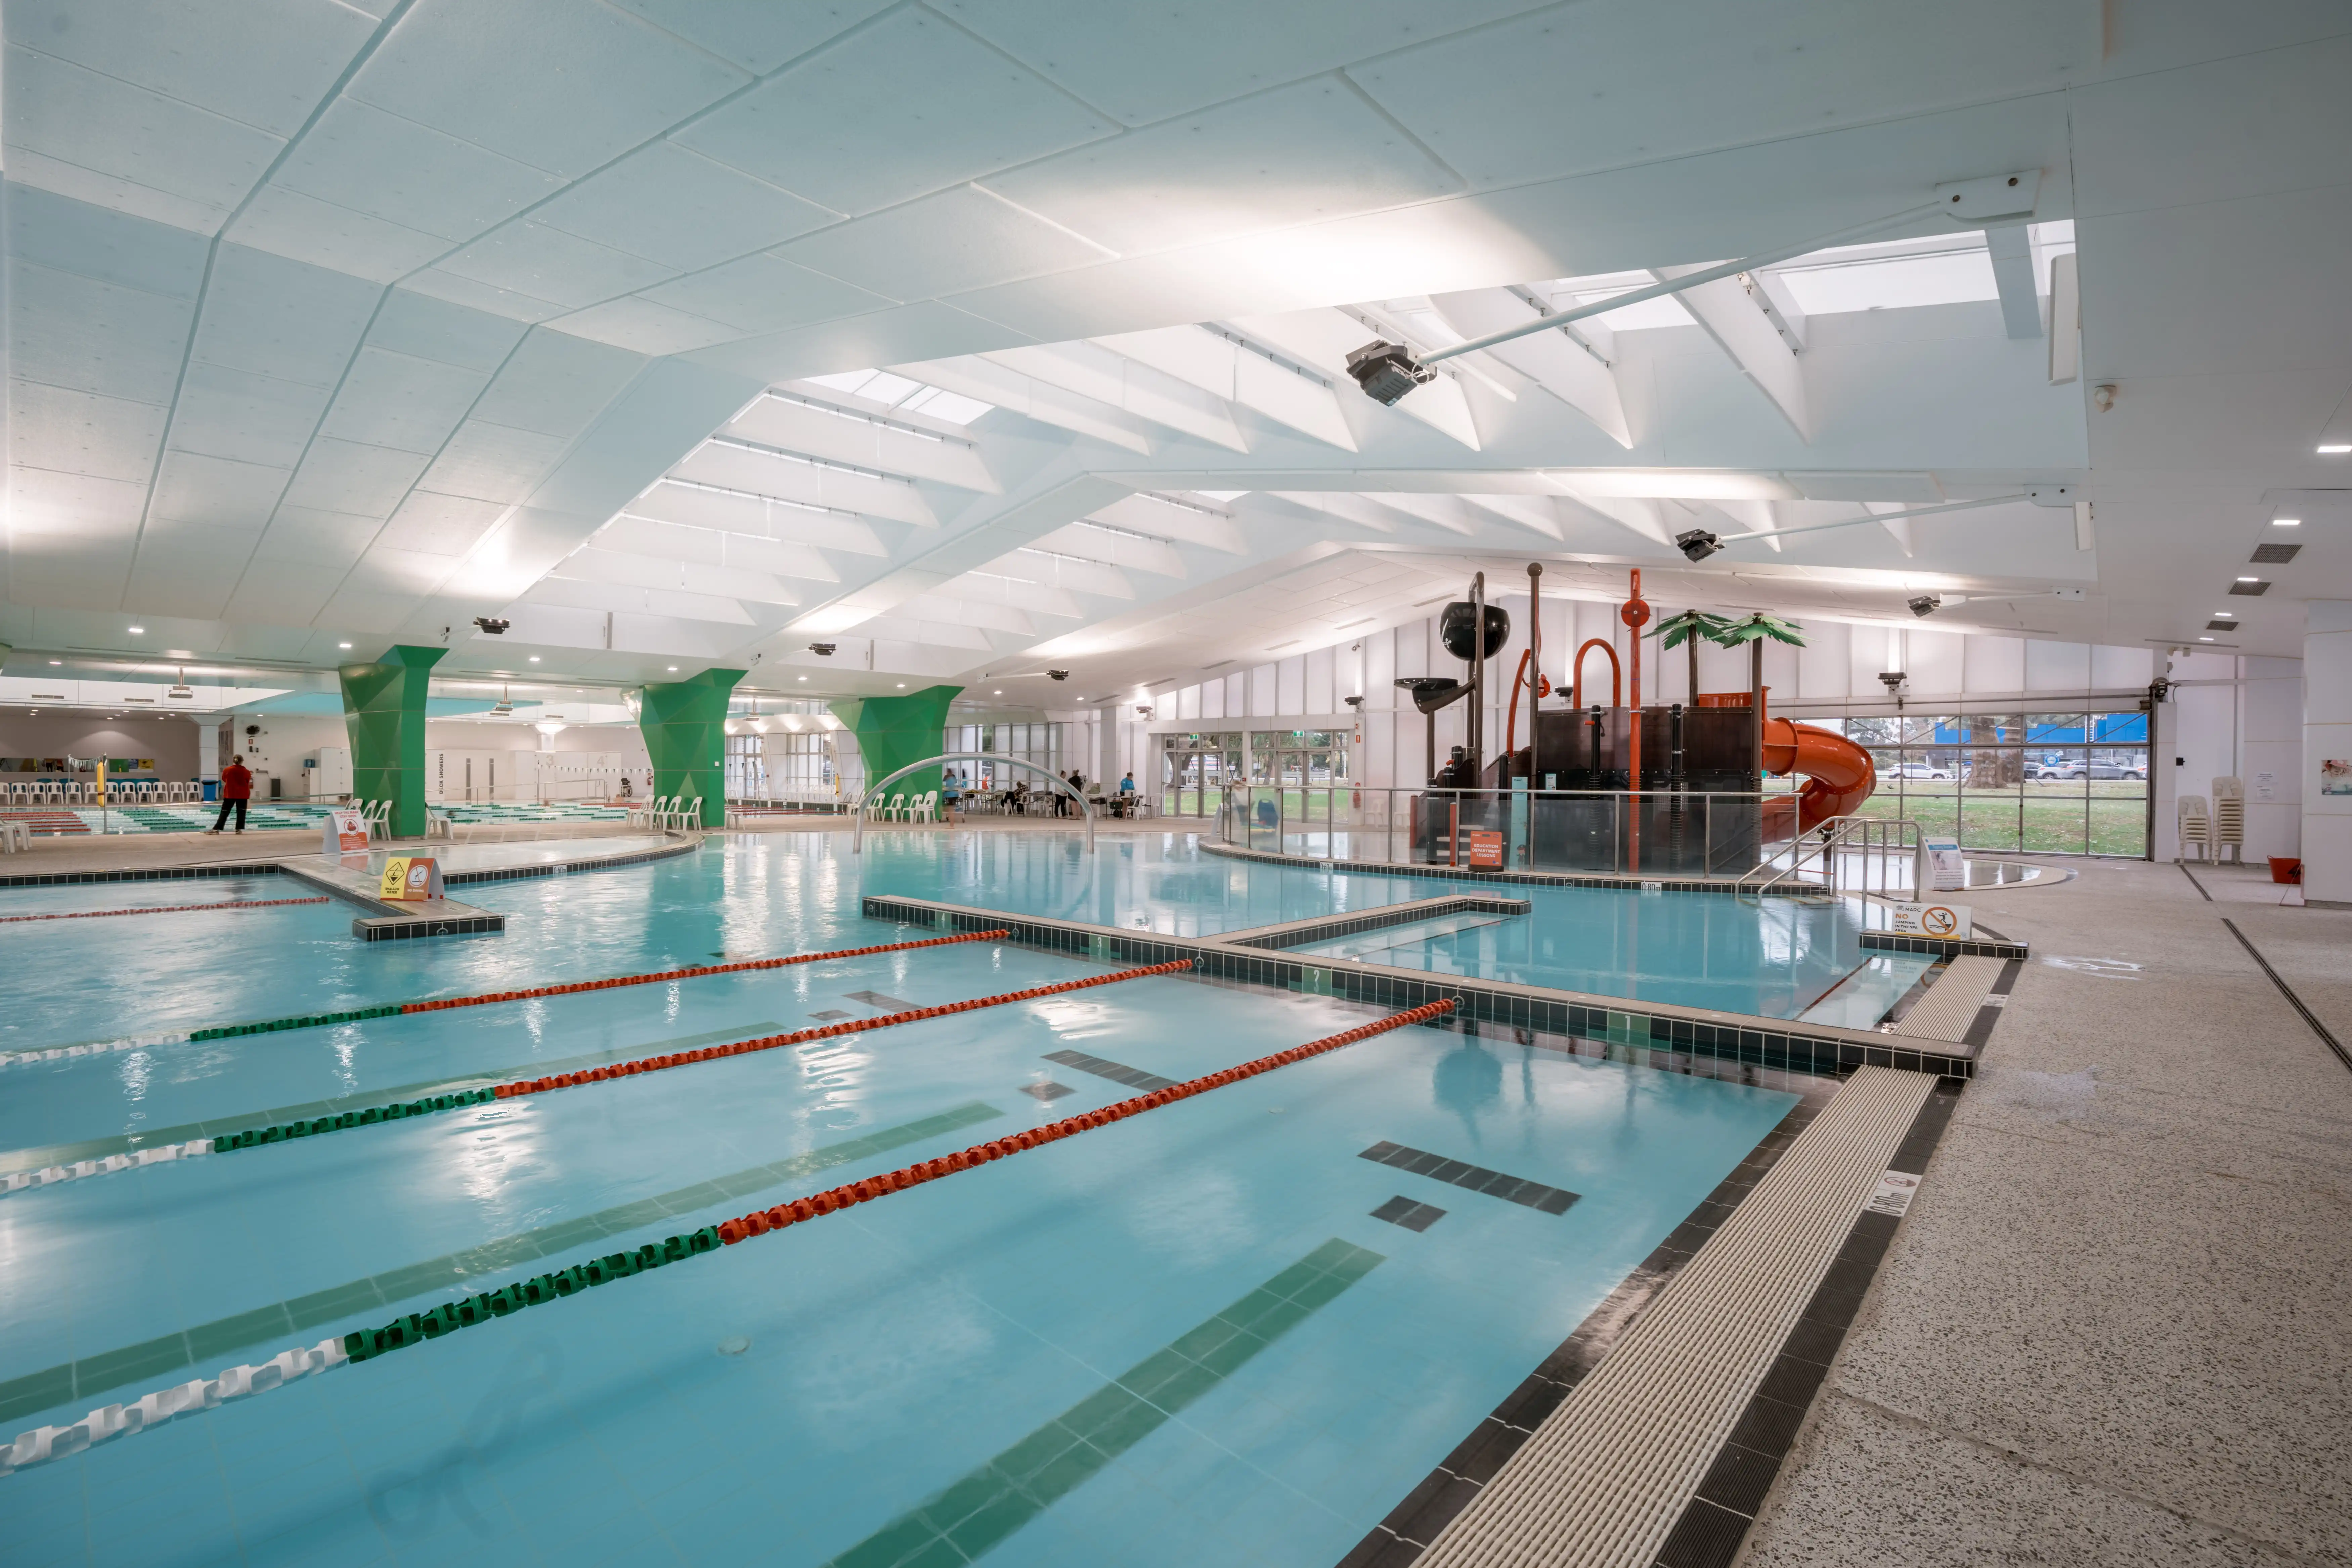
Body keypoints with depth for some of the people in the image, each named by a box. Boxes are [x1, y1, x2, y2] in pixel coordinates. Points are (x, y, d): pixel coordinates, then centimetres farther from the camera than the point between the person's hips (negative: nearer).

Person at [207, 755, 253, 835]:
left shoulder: (227, 770, -4)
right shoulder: (246, 772, -6)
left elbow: (224, 780, 13)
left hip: (230, 794, 1)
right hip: (242, 795, -1)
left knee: (224, 812, 5)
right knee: (241, 813, 3)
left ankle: (216, 829, 2)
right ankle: (239, 829, 0)